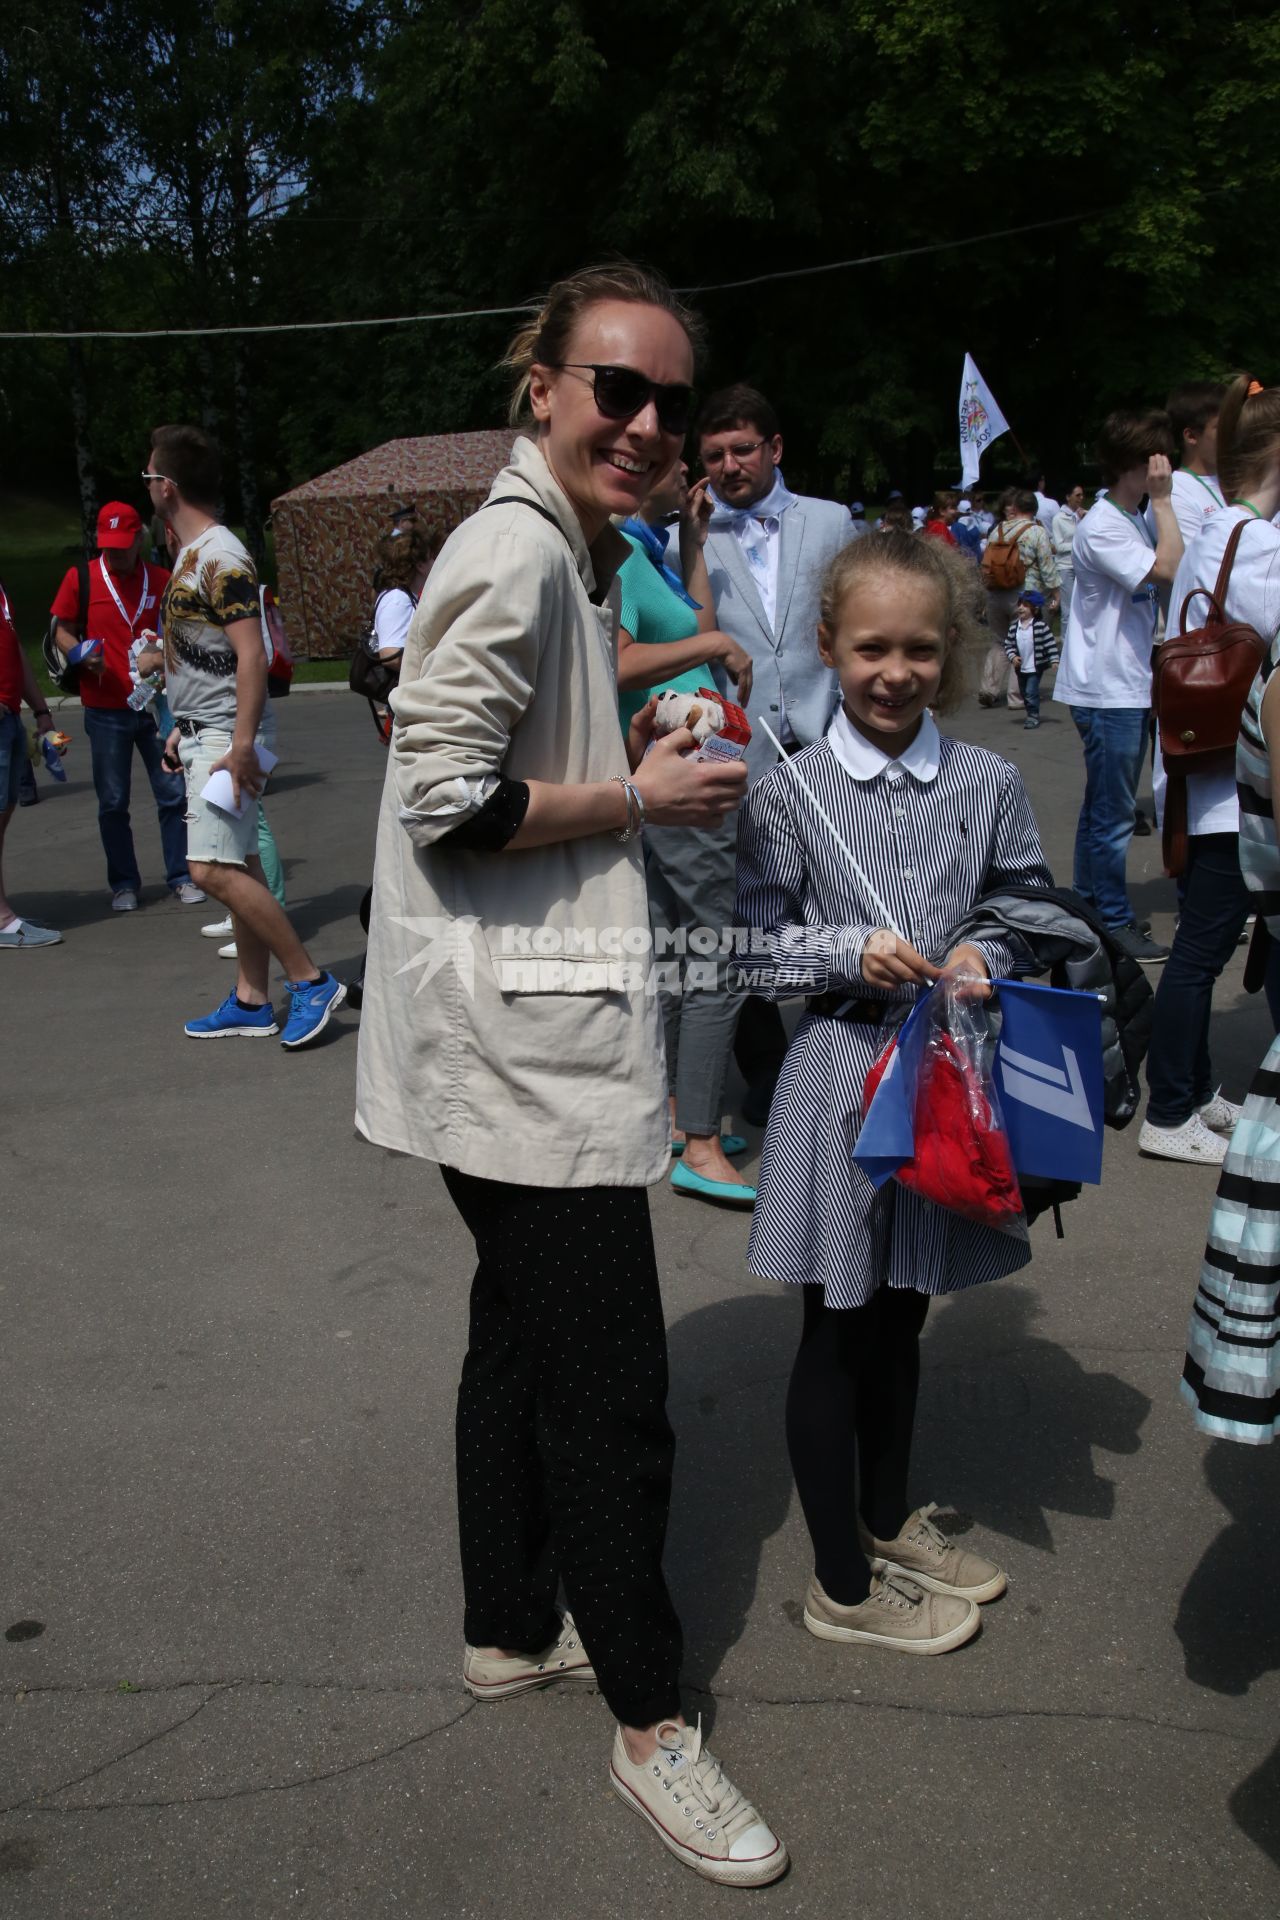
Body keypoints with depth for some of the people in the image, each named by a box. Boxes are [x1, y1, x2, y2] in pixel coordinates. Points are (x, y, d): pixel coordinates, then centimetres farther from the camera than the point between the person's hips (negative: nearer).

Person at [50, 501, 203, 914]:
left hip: (157, 705, 1)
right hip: (105, 709, -1)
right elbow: (63, 631, 6)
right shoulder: (80, 578, 1)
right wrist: (82, 655, -14)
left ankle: (181, 878, 14)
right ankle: (124, 884, 16)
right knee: (112, 802, 4)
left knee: (173, 795, 3)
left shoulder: (161, 580, 4)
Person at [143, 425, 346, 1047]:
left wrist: (242, 744, -26)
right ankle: (251, 1000, 17)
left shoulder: (220, 558, -15)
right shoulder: (191, 553, 16)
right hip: (201, 734, 10)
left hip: (224, 738, -10)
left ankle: (311, 982, -7)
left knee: (214, 869, -15)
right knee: (238, 868, 11)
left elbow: (252, 656, -22)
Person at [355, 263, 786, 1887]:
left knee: (524, 1333, 20)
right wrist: (641, 800, -13)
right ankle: (649, 1724, 16)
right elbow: (447, 802, -22)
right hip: (527, 1044, -11)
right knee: (610, 1387, -1)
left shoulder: (560, 548, 17)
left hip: (530, 1034, 11)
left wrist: (639, 749, 12)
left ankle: (509, 1629, 38)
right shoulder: (518, 550, -16)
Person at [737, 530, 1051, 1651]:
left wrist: (990, 954, -12)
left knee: (901, 1318, 20)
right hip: (843, 1079, -3)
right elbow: (753, 943, -6)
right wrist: (851, 953, -20)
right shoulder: (789, 795, -8)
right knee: (838, 1332, 9)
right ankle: (844, 1587, 27)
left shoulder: (987, 784, 0)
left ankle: (889, 1526, 43)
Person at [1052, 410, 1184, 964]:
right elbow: (1169, 570, -26)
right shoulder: (1101, 528, -18)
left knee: (1102, 808, 17)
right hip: (1105, 690, -10)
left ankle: (1089, 910, 27)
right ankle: (1115, 923, 6)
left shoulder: (1137, 520, 12)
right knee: (1112, 813, -2)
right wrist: (1162, 500, -19)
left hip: (1130, 687, 10)